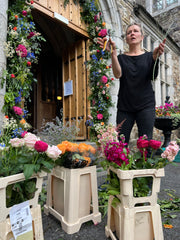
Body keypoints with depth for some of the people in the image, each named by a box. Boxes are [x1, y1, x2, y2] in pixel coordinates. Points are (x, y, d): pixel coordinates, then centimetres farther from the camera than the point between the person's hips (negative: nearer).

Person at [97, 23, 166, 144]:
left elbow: (153, 76, -4)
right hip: (124, 106, 0)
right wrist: (113, 52, -19)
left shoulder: (149, 56, 13)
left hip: (146, 105, 0)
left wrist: (155, 57, -22)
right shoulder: (121, 57, 12)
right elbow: (118, 74, -8)